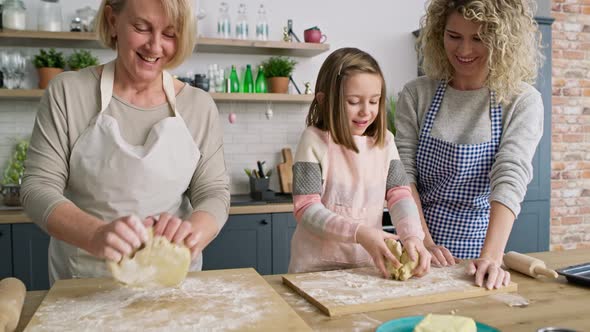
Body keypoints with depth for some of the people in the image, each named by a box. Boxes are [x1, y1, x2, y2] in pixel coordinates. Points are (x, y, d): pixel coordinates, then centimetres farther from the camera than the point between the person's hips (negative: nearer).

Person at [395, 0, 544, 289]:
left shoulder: (521, 101, -6)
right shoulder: (416, 94, -3)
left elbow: (510, 179, -17)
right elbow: (404, 174, -7)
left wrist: (491, 257, -29)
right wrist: (425, 243, -17)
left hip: (480, 244, -1)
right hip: (419, 244, 1)